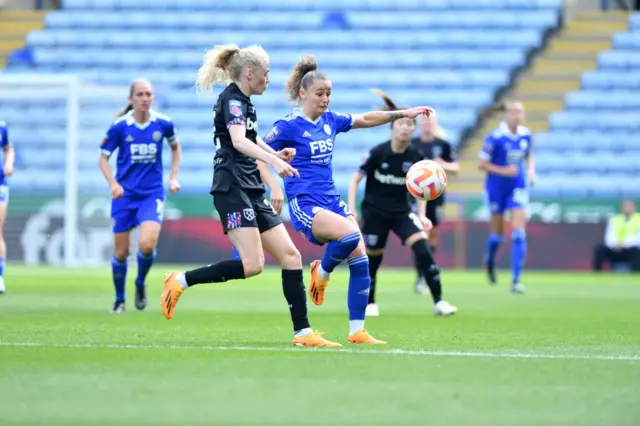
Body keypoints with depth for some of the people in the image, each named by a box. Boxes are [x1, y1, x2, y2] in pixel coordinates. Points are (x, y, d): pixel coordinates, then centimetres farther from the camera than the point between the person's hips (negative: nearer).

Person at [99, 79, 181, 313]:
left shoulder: (163, 124, -5)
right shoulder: (119, 126, -9)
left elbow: (175, 147, 16)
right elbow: (104, 157, -1)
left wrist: (173, 177, 8)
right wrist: (113, 183, -16)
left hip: (152, 193, 0)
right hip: (125, 194, 0)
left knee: (147, 245, -20)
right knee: (121, 252, 3)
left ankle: (141, 284, 10)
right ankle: (119, 299, 25)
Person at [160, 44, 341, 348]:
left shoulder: (244, 102, 19)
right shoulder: (232, 99, -9)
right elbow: (238, 141, -27)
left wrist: (277, 154, 42)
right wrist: (274, 160, -38)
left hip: (251, 192, 10)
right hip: (232, 189, -10)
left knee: (290, 256, 1)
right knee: (252, 264, -19)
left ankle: (303, 332, 1)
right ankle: (180, 281, -5)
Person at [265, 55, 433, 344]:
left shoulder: (329, 120, 11)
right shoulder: (288, 126, -7)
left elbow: (365, 119, 22)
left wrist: (402, 113, 17)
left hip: (332, 200, 7)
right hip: (305, 204, -7)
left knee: (360, 261, -4)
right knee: (350, 234, -31)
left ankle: (357, 332, 2)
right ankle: (321, 273, 1)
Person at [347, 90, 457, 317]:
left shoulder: (416, 156, -5)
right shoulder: (378, 153, -14)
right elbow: (355, 179, -5)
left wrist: (421, 215, -2)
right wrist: (351, 209, -12)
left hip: (402, 211, 2)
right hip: (375, 211, -2)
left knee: (423, 248, -17)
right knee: (373, 257, 5)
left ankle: (438, 302, -16)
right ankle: (369, 304, 28)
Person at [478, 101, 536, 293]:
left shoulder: (525, 134, -3)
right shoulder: (495, 137, -17)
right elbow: (481, 164, -14)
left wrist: (531, 171, -2)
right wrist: (503, 171, -24)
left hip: (518, 187, 3)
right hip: (497, 188, -3)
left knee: (518, 232, -10)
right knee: (498, 233, 11)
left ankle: (516, 281, -9)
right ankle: (490, 260, 46)